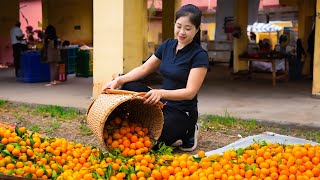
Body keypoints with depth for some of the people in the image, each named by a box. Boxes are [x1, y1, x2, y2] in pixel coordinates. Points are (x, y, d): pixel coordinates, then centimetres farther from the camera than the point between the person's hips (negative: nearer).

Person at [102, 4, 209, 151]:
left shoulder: (199, 56, -16)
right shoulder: (167, 45, 3)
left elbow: (190, 92, -22)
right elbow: (144, 69, 6)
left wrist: (161, 93, -39)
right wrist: (118, 80, -10)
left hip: (182, 112, -6)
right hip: (162, 104, 6)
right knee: (128, 86, -13)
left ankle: (187, 132, 3)